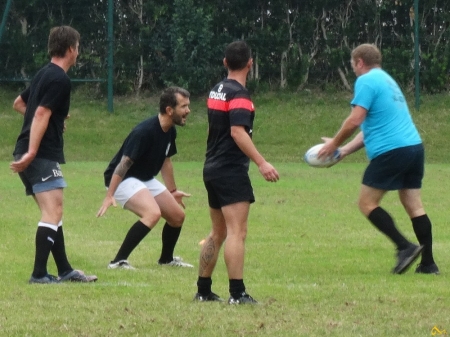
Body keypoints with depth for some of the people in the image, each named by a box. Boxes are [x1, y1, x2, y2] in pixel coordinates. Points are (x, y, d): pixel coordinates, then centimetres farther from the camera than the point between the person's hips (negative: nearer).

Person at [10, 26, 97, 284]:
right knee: (53, 213, -14)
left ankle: (65, 270, 20)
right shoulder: (59, 79, -11)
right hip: (42, 155, -10)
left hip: (31, 156, 10)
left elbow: (19, 103, 31)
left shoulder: (45, 74, 17)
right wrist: (31, 153, -27)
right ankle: (39, 274, -19)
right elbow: (41, 114, -21)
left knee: (53, 214, 15)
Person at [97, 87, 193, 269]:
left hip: (146, 179, 9)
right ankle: (118, 261, -26)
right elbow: (124, 164, -29)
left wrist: (172, 191, 27)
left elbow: (165, 160, 18)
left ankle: (166, 259, 34)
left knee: (177, 216, 10)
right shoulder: (145, 131, -28)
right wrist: (109, 196, -33)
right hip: (123, 179, -9)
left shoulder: (170, 131, 0)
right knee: (153, 213, -30)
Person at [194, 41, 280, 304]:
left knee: (218, 233, 17)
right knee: (237, 232, -13)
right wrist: (262, 163, -29)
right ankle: (237, 293, -19)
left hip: (213, 169, 9)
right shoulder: (238, 94, -13)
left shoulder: (217, 90, 14)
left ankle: (203, 290, 20)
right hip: (231, 171, -9)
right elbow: (238, 132, -24)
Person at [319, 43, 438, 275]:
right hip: (414, 146, 9)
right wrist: (345, 150, 25)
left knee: (367, 204, 1)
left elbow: (355, 120, -14)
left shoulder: (366, 82, -5)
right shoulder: (387, 80, 24)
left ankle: (405, 247, -10)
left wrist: (335, 143, 0)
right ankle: (428, 263, 8)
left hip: (391, 151, -9)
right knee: (414, 205, 10)